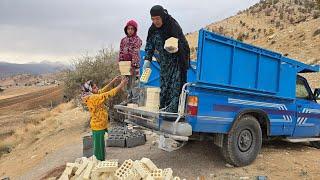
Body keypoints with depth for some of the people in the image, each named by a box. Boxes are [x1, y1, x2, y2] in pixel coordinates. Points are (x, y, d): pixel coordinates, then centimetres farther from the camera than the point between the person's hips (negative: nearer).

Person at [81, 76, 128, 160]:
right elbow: (108, 95, -26)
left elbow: (103, 90, 12)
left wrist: (113, 81, 6)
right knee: (99, 147, 4)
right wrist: (121, 85, -21)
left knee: (100, 147, 21)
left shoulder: (92, 96, 3)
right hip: (98, 126, -10)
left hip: (99, 125, 10)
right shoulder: (93, 98, -24)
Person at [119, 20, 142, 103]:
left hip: (134, 65, -6)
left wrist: (133, 65, -19)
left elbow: (136, 53, -13)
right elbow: (121, 52, 14)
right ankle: (129, 98, 23)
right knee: (127, 83, 12)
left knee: (134, 82, -6)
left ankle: (135, 99, 2)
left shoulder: (137, 40, -4)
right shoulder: (123, 40, 15)